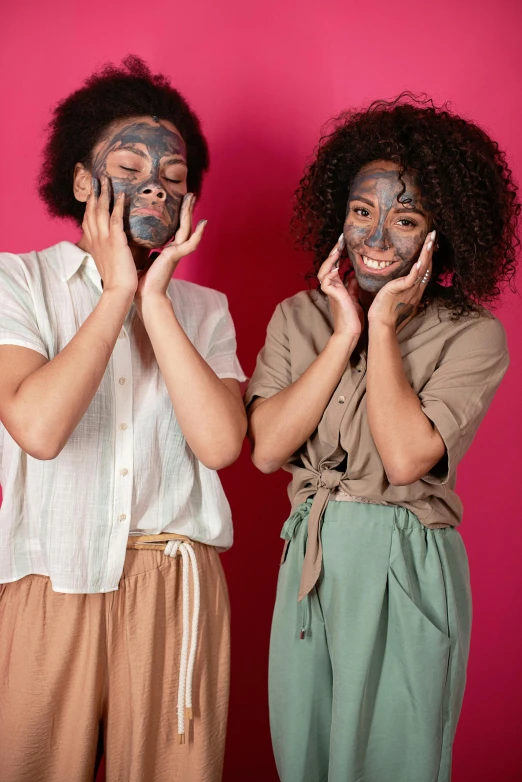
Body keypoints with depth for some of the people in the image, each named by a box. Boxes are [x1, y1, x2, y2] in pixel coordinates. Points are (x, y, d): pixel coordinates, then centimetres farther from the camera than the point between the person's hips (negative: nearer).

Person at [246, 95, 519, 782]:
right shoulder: (298, 317, 3)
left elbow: (405, 459, -20)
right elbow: (266, 449, -9)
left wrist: (384, 325, -15)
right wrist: (345, 332, -12)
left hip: (408, 573, -4)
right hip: (307, 566, 4)